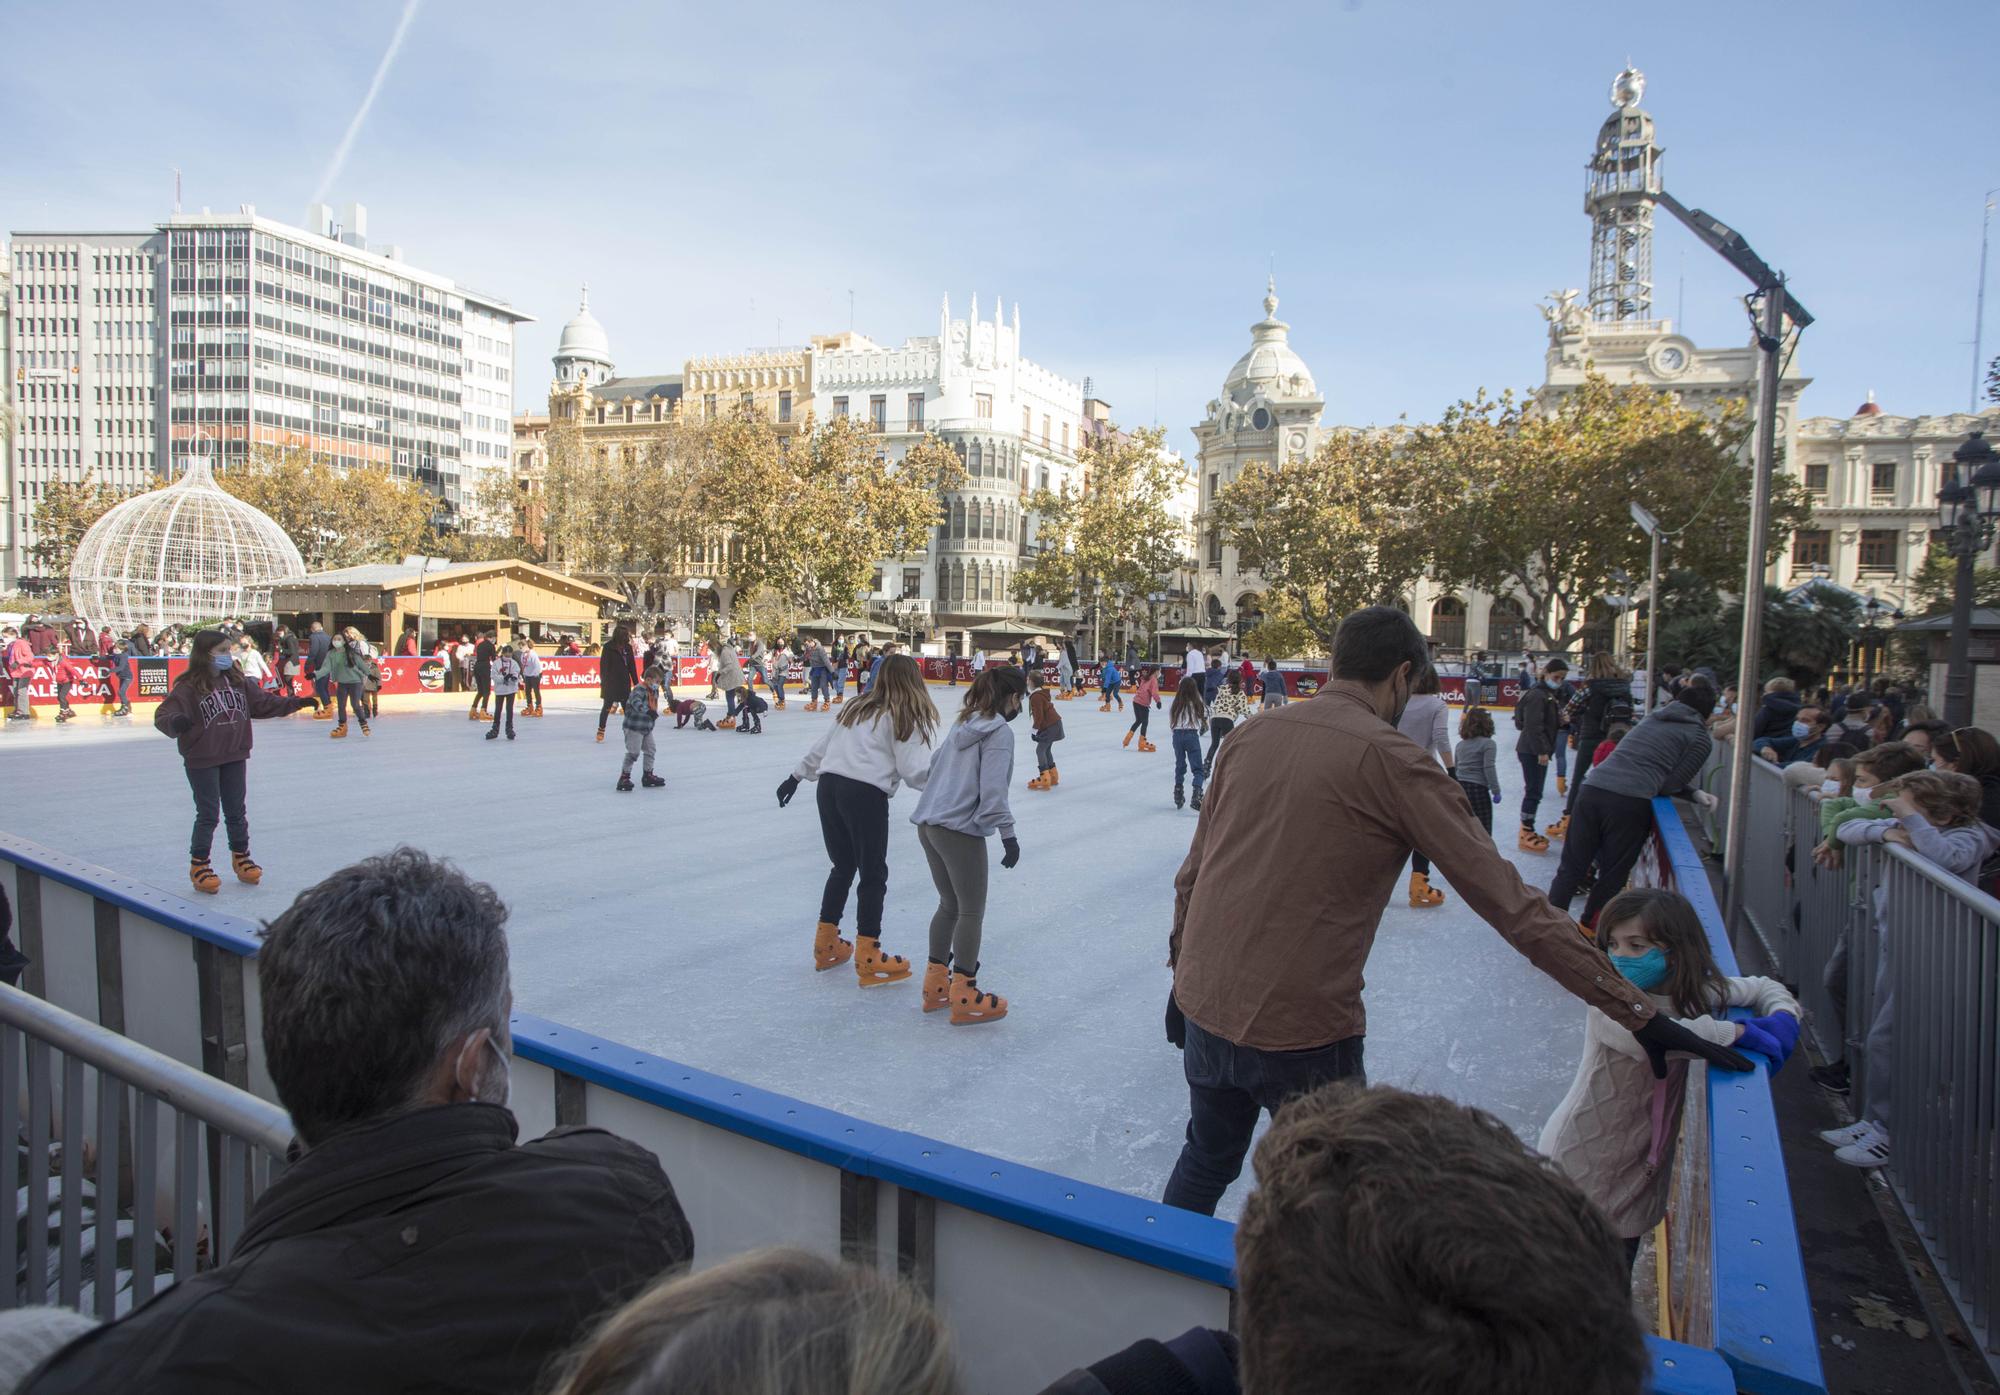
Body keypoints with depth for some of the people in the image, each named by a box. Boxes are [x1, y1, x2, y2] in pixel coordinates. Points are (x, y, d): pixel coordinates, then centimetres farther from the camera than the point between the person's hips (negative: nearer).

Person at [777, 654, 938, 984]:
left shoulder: (859, 707, 19)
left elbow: (822, 745, 25)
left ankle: (826, 944, 32)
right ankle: (867, 958, 8)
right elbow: (912, 770, -7)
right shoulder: (906, 716, 1)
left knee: (843, 867, 22)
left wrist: (797, 776, 34)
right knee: (873, 875, 5)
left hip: (829, 785, 7)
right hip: (865, 793, -7)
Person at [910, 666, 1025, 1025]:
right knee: (972, 912, 2)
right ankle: (963, 997, 7)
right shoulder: (1000, 732, -10)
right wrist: (1008, 833, -16)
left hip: (929, 824, 8)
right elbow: (992, 789, -18)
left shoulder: (964, 723, 14)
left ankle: (936, 984, 26)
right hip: (960, 830, -8)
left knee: (949, 905, 19)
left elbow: (935, 765, 20)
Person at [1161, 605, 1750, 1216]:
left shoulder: (1249, 737, 3)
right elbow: (1511, 904, -14)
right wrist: (1637, 1014, -9)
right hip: (1303, 1031, -5)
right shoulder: (1393, 763, -12)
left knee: (1206, 1160, 30)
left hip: (1204, 1010, 5)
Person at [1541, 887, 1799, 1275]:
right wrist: (1739, 1030, -29)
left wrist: (1783, 1015, -8)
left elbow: (1765, 987, 15)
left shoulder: (1694, 994, -1)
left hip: (1638, 1177, 6)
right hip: (1581, 1167, -6)